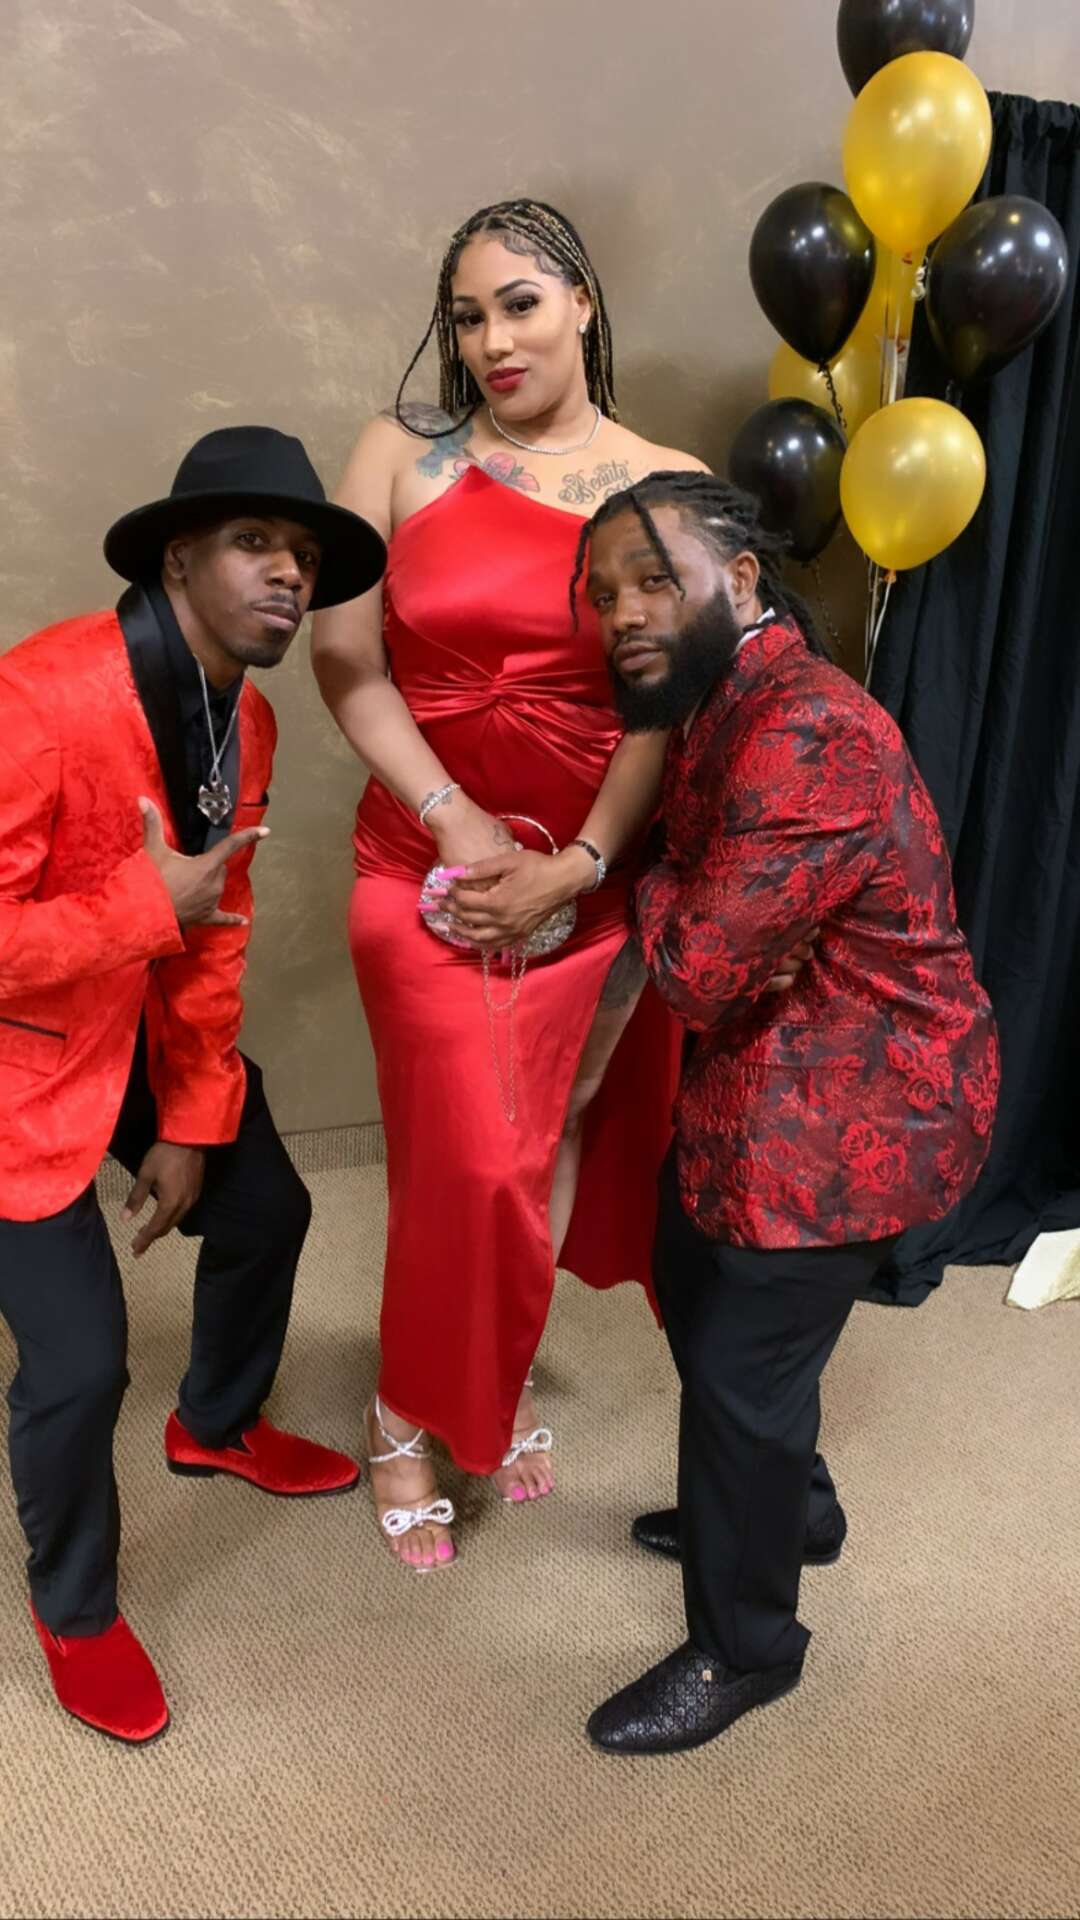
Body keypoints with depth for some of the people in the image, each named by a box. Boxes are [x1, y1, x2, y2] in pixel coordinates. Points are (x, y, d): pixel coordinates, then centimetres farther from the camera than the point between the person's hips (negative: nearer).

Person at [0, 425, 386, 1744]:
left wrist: (192, 1123, 3)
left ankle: (217, 1425, 52)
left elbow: (214, 932, 3)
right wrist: (149, 905, -26)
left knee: (264, 1210, 19)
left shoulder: (246, 720, -4)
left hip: (147, 1029, 8)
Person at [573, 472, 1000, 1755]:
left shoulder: (810, 735, -28)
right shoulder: (719, 705, 6)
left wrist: (652, 887, -8)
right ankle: (787, 1503, 50)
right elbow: (689, 897, 9)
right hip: (758, 1084, 10)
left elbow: (697, 963, -28)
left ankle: (742, 1649, 27)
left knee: (741, 1363, 1)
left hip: (851, 1115, -10)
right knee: (697, 1290, 23)